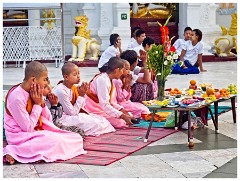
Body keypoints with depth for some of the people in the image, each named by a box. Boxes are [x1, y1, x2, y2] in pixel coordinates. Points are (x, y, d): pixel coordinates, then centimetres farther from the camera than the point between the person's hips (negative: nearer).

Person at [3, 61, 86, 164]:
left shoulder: (34, 93, 4)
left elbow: (49, 120, 8)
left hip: (37, 131, 9)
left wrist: (41, 102, -9)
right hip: (20, 135, -8)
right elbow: (28, 128, -21)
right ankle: (14, 152, -22)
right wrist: (37, 104, -15)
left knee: (76, 139, -3)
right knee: (56, 142, -31)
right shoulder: (16, 97, -22)